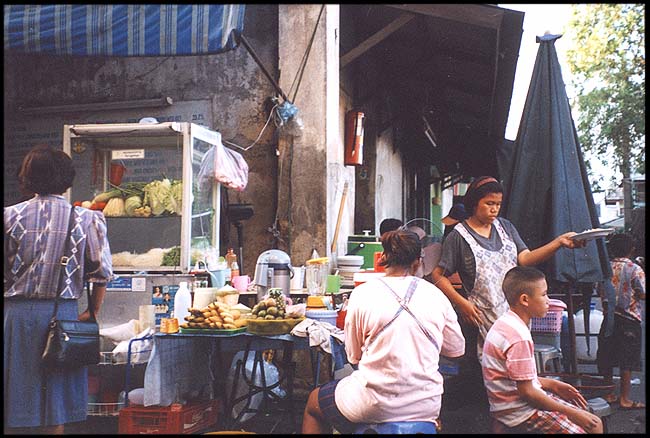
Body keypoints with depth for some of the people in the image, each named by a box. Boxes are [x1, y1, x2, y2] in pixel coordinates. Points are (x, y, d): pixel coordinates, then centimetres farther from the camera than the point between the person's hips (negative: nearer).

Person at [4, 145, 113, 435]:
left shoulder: (11, 215, 0)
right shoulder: (86, 219, -3)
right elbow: (102, 272, -3)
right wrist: (93, 312, 8)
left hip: (17, 312, 1)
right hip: (62, 312, -1)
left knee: (17, 391, 11)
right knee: (56, 394, 9)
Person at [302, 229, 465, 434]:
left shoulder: (362, 294, -8)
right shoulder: (436, 295, -1)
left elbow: (353, 356, 1)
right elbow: (457, 349, 10)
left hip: (376, 407, -3)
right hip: (427, 408, 4)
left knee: (313, 402, 22)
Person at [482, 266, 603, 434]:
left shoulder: (505, 323, 5)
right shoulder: (519, 338, -24)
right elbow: (527, 392, -22)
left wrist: (552, 384, 10)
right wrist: (570, 413, -13)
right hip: (521, 412, -10)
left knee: (595, 424, 11)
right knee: (592, 427, -11)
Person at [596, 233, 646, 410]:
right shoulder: (635, 269, -11)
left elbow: (600, 292, 7)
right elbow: (642, 295, -11)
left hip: (609, 317, 4)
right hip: (630, 319, -4)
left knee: (607, 358, 12)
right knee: (627, 361, 1)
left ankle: (609, 394, 19)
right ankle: (625, 399, 4)